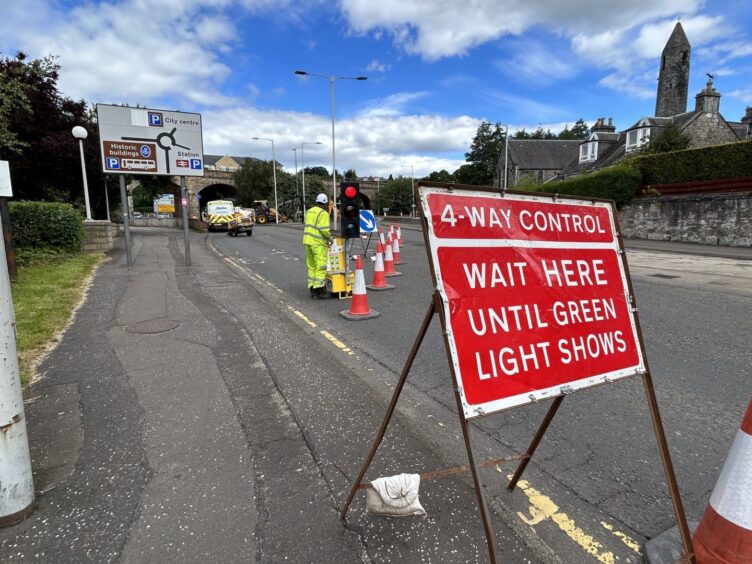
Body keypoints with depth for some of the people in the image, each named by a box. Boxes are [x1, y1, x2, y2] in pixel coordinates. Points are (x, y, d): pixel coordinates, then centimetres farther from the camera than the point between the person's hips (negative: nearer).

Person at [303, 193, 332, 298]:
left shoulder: (309, 211, 15)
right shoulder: (323, 213, -9)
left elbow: (309, 226, 15)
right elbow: (324, 229, -19)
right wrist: (330, 237, -1)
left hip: (307, 241, 8)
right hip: (318, 243, -8)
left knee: (311, 266, 13)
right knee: (320, 267, -4)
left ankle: (312, 289, 18)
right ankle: (319, 290, -6)